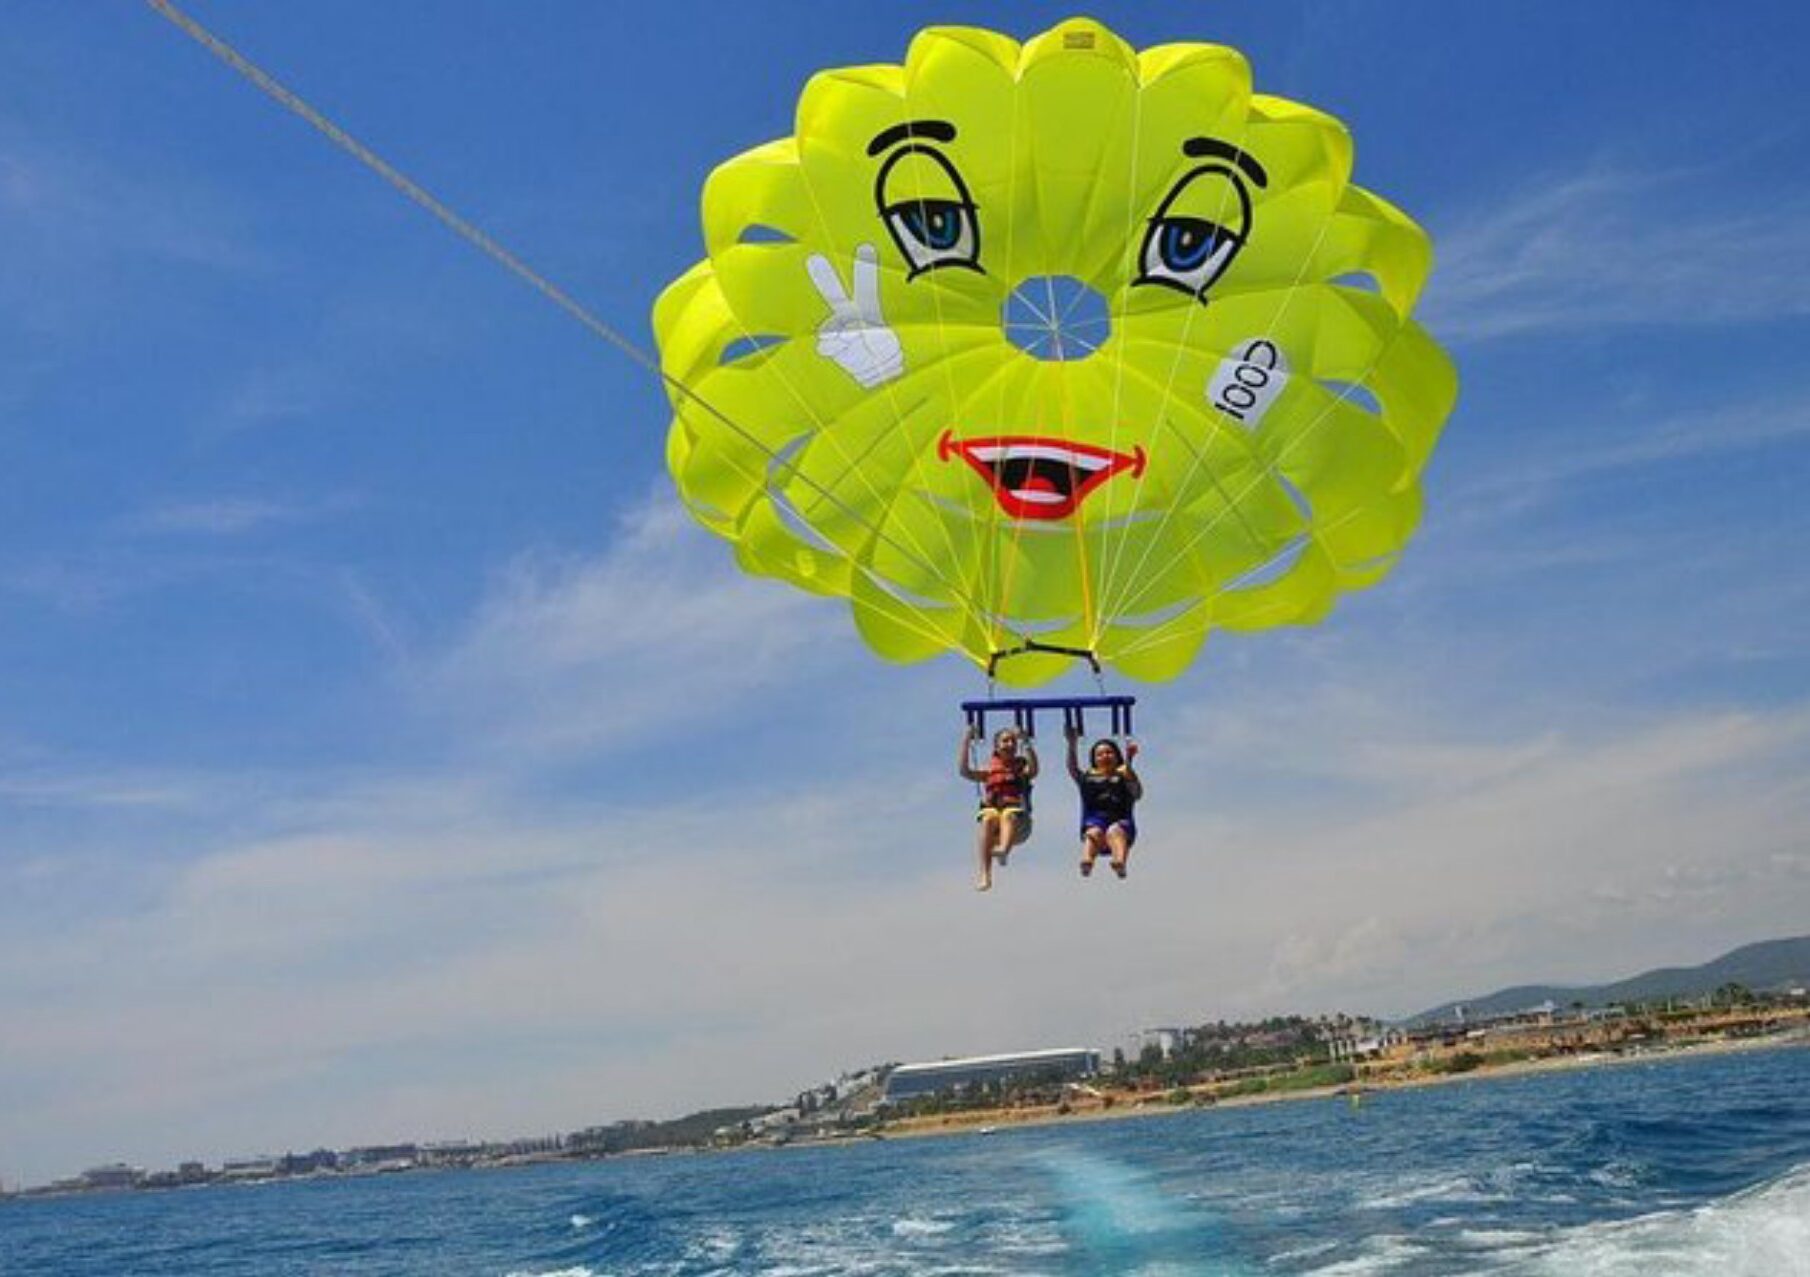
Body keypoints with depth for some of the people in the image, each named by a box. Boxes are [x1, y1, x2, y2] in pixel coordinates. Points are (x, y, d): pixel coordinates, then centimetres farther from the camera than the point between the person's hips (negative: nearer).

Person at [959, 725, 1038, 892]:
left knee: (1009, 815, -35)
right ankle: (984, 874, -47)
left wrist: (1026, 743, -12)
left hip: (1018, 823, -1)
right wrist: (966, 742, 3)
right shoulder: (989, 771, 25)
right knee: (988, 818, -34)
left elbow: (1033, 770, -4)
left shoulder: (1022, 768, 21)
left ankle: (1003, 849, -68)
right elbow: (964, 771, 9)